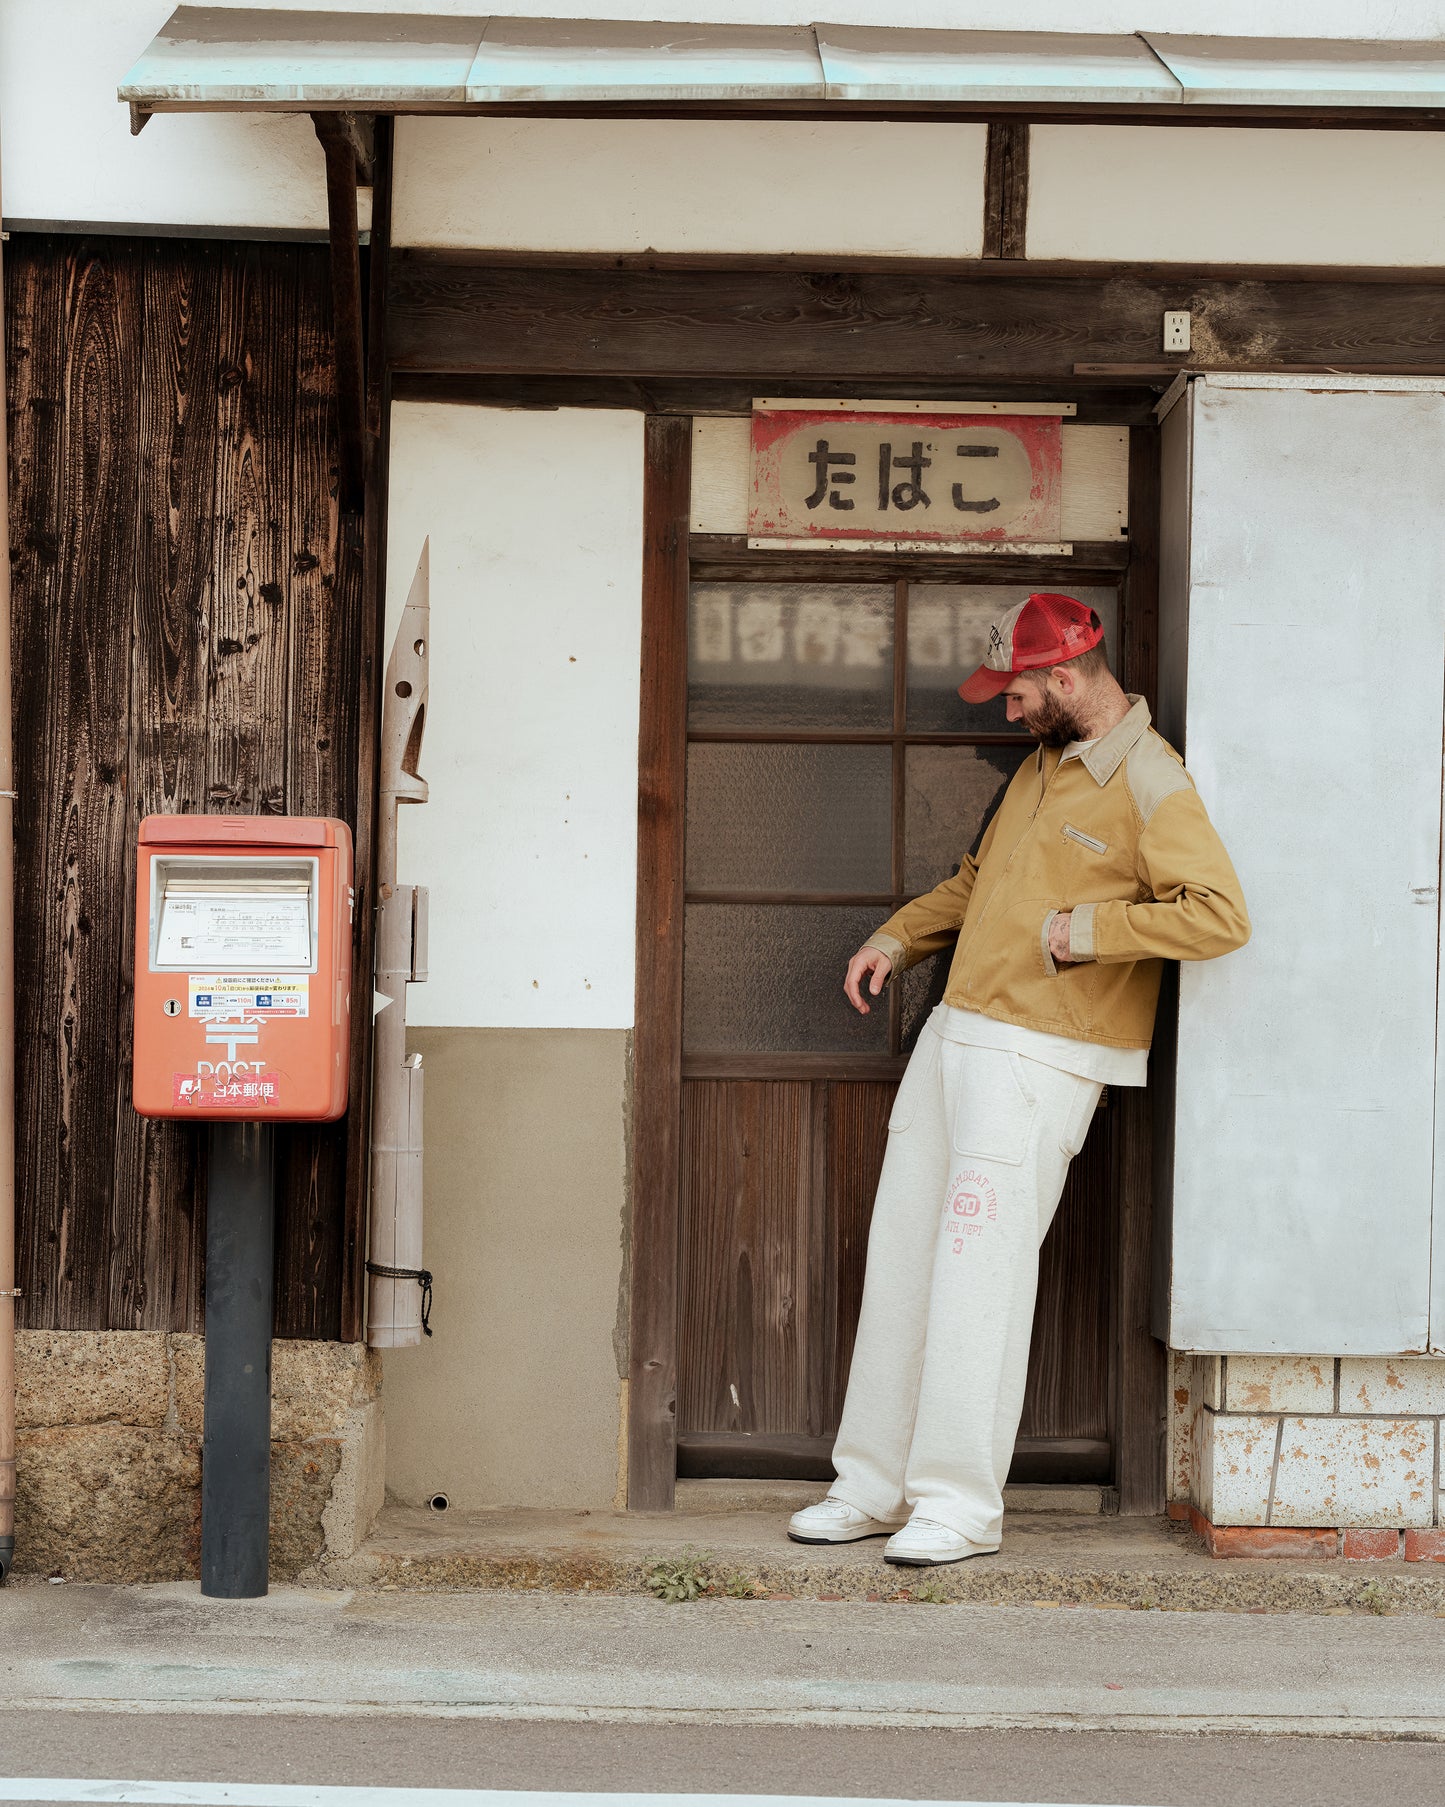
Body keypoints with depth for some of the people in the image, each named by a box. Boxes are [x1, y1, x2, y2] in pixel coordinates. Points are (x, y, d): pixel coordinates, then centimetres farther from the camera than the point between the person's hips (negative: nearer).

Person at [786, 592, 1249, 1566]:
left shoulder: (1151, 784, -12)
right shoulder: (1045, 763, 16)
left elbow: (1220, 915, -23)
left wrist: (1089, 928, -19)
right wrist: (897, 939, 19)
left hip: (1041, 1060, -9)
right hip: (957, 1035, 9)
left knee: (978, 1270, -9)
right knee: (902, 1257, 10)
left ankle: (960, 1504, 0)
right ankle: (875, 1486, 18)